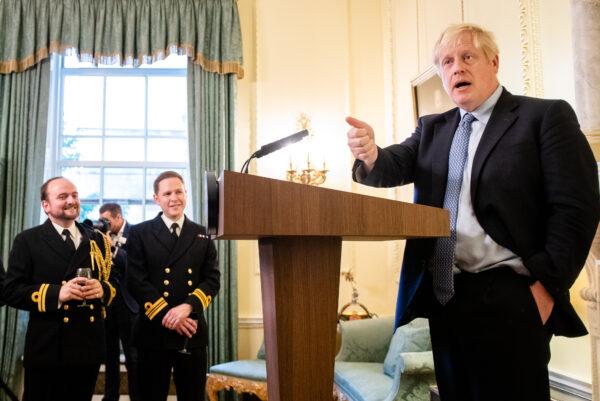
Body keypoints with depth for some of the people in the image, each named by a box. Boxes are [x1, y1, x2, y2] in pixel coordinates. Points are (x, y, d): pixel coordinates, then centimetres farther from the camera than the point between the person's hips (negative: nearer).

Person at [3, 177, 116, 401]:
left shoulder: (97, 240, 11)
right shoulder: (28, 241, -1)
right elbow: (11, 291, -8)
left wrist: (102, 289, -11)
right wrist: (56, 293, -21)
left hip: (88, 347, 4)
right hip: (47, 349, -3)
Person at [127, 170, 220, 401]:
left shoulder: (202, 235, 11)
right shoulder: (140, 233, 3)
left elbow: (212, 280, 2)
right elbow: (136, 281, -6)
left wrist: (187, 307, -16)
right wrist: (167, 315, -15)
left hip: (193, 332, 2)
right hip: (155, 330, -2)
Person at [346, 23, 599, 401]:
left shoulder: (546, 116, -2)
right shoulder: (432, 128, 15)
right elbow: (395, 166, 0)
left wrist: (547, 285, -12)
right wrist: (370, 155, -23)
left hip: (508, 297, -5)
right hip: (443, 296, 5)